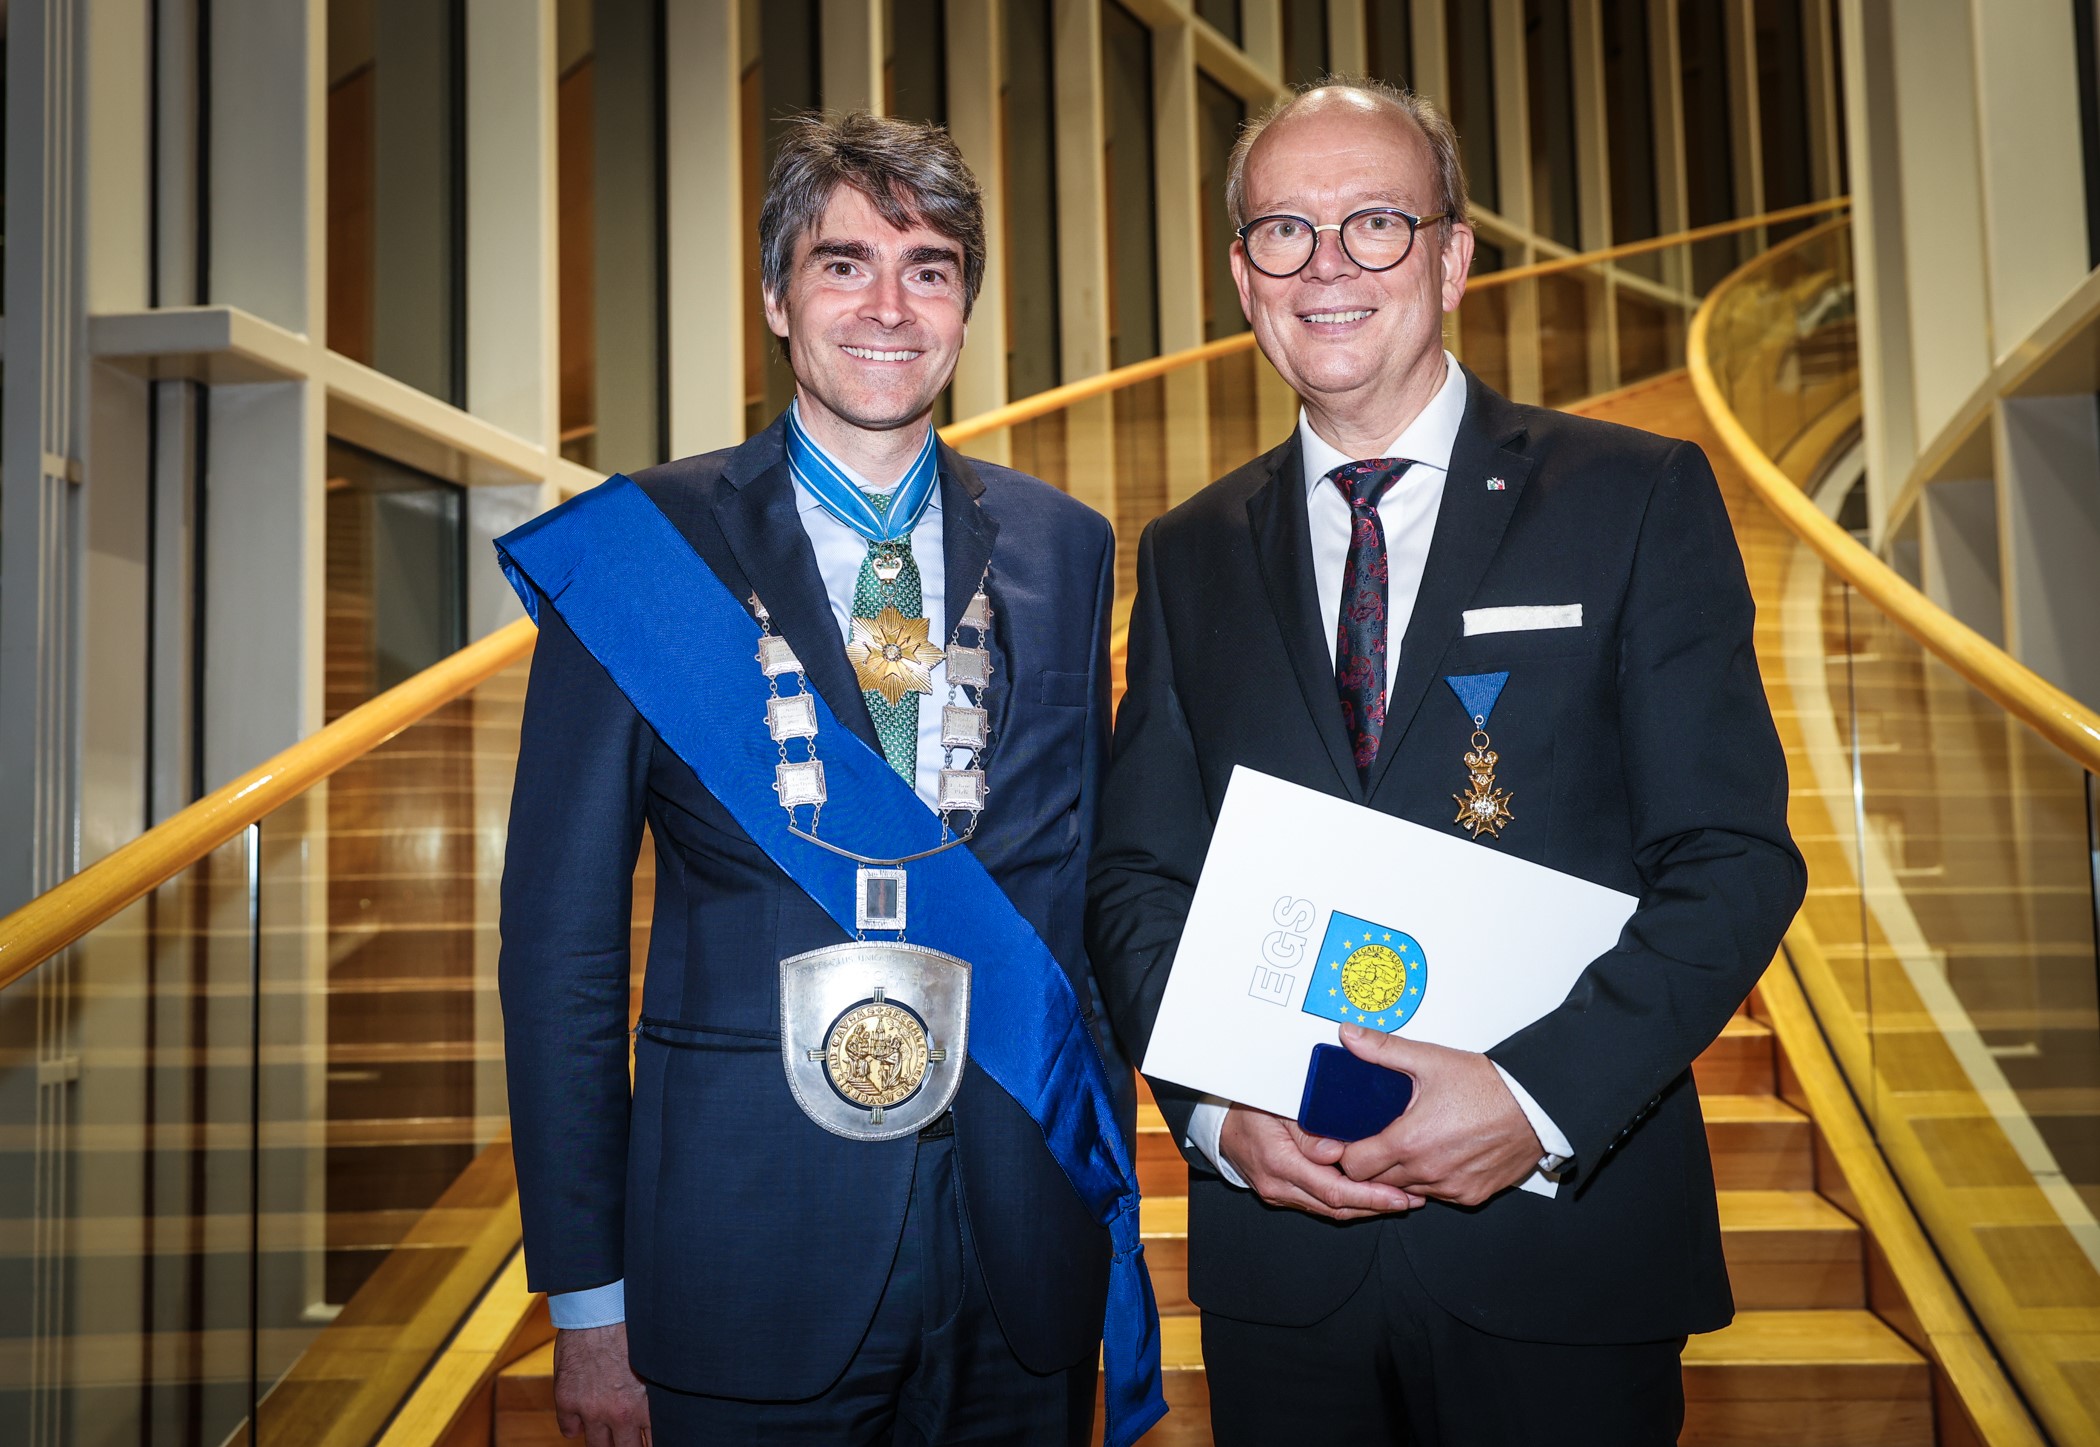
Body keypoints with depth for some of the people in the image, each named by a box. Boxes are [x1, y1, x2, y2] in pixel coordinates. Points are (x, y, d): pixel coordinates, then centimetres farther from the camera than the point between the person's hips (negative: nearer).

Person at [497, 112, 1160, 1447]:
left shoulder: (1062, 549, 3)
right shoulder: (641, 548, -6)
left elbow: (1090, 884, 7)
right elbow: (561, 943, -4)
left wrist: (1109, 1186, 5)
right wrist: (588, 1300, -4)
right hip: (747, 1257, -2)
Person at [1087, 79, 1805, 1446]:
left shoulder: (1640, 498, -2)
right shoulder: (1189, 556, 6)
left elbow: (1735, 856, -7)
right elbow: (1137, 878, 5)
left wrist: (1540, 1097, -18)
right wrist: (1218, 1106, -10)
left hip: (1564, 1238, -2)